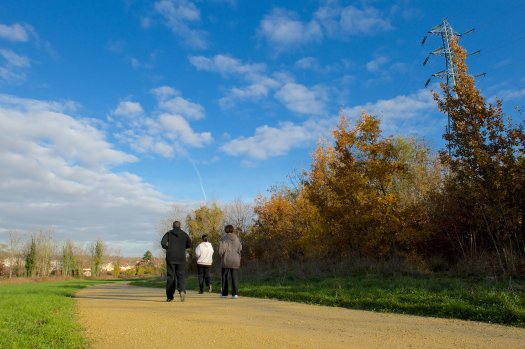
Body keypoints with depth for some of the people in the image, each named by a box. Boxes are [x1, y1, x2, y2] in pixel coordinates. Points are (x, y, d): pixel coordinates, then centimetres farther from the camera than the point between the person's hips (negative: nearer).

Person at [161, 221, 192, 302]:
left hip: (170, 257, 0)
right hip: (181, 258, 0)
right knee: (180, 275, 4)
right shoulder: (184, 234, 7)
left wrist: (167, 248, 9)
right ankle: (182, 291, -22)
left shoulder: (169, 233, 4)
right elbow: (189, 244, 8)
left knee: (170, 276, 7)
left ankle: (169, 296, 10)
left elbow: (163, 243, -10)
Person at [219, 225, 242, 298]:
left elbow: (221, 249, -16)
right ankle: (235, 293, -7)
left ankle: (224, 293, 16)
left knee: (224, 276, 13)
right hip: (235, 260, 2)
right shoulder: (237, 238, 0)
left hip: (226, 260, -2)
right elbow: (240, 248, 5)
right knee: (235, 277, 3)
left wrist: (221, 255, 3)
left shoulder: (224, 239, -9)